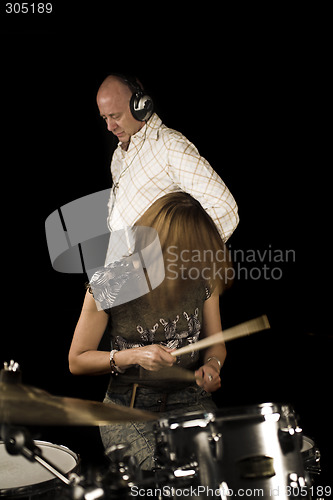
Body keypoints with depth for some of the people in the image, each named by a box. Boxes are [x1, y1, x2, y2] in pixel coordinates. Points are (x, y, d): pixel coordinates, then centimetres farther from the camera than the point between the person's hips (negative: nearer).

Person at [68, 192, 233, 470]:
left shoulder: (202, 277, -3)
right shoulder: (108, 283, -14)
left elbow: (215, 342, 10)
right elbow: (77, 361, -6)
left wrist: (212, 365, -14)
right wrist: (133, 356, -21)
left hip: (190, 401, 3)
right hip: (129, 407, -3)